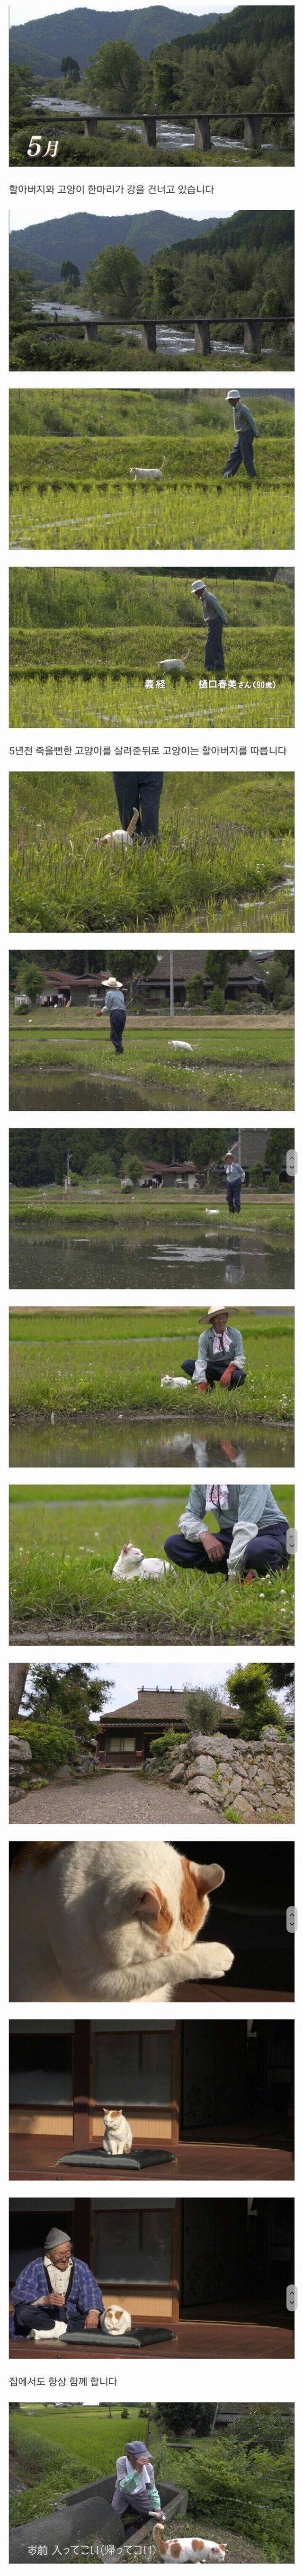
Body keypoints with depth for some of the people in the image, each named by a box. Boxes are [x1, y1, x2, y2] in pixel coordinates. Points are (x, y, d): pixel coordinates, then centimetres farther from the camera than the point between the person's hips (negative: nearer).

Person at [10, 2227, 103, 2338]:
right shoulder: (35, 2268, 2)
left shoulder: (81, 2268, 11)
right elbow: (18, 2294, -12)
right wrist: (44, 2300, -30)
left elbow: (92, 2293, -2)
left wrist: (93, 2312, -26)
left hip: (72, 2316, 2)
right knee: (24, 2311, -32)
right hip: (44, 2315, -2)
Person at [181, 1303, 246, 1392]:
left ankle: (230, 1389, -2)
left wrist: (229, 1372, -34)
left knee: (239, 1376, -38)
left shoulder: (236, 1334, -8)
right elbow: (201, 1361, -16)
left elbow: (240, 1358, -12)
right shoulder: (204, 1337, -9)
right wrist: (202, 1385, -30)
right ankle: (211, 1387, -8)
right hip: (212, 1368, 1)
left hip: (230, 1368, -1)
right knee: (186, 1365, -23)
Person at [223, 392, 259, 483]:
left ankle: (253, 478, 0)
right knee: (234, 456, 8)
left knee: (247, 458, -7)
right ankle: (228, 477, 9)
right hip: (241, 436, 10)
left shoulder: (243, 409, -18)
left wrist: (256, 434, -11)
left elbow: (252, 422, -16)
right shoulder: (235, 409, 11)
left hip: (247, 435, -10)